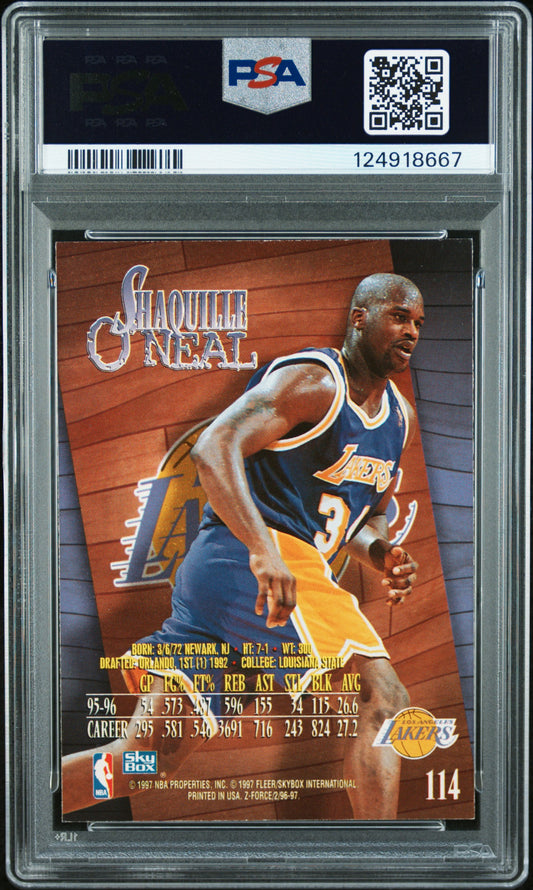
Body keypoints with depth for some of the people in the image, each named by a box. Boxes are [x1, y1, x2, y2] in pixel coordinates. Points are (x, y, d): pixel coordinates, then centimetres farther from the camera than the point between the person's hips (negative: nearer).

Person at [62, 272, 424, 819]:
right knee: (382, 700, -13)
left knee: (153, 754, 8)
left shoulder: (400, 417, 20)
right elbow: (213, 448, -22)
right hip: (250, 559, -9)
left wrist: (381, 555, 5)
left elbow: (366, 513, 30)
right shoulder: (312, 381, -9)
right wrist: (263, 549, -35)